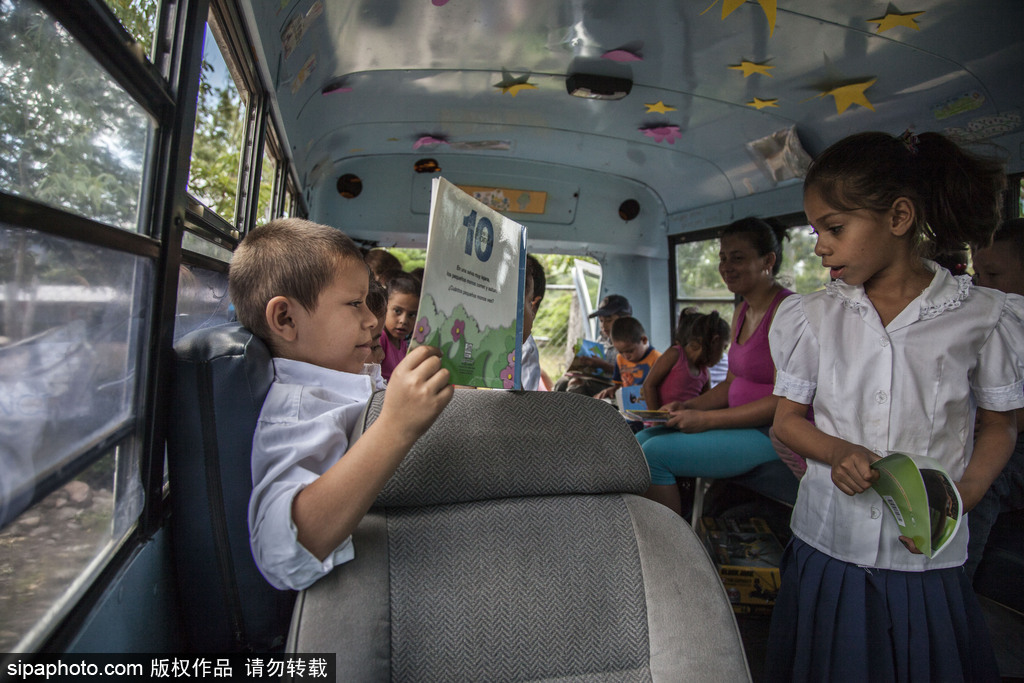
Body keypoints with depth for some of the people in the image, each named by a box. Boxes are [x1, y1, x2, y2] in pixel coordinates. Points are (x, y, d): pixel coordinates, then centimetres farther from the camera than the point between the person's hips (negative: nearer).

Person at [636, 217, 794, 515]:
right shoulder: (742, 312, 13)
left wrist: (706, 419, -19)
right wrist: (688, 406, 0)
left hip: (773, 434, -9)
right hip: (742, 424, 9)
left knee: (656, 453, -20)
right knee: (641, 440, -1)